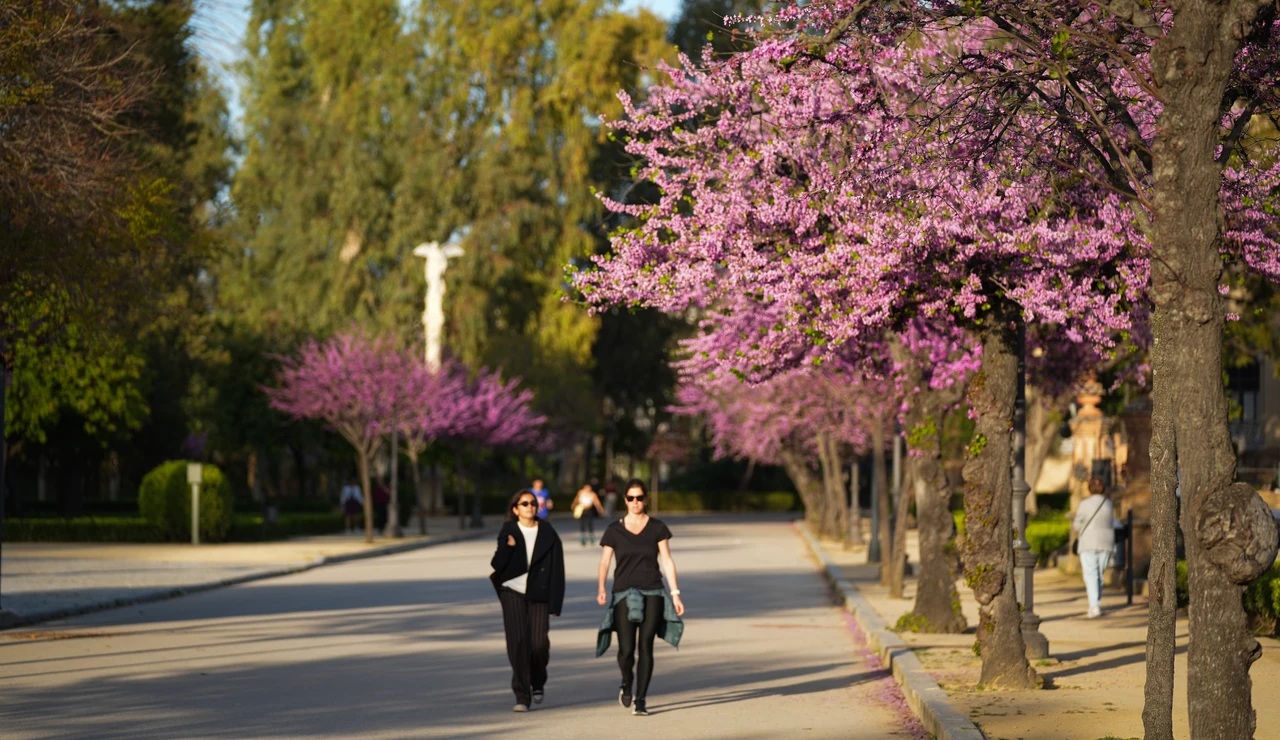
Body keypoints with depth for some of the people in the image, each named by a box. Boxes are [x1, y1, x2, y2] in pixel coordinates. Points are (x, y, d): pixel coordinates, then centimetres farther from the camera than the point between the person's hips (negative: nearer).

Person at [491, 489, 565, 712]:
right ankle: (522, 696, -5)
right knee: (518, 642, -9)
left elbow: (556, 569, 1)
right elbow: (497, 565, 2)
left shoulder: (548, 534, 3)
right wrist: (507, 548, -18)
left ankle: (538, 683, 23)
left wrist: (555, 603, -4)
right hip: (513, 592, 0)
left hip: (538, 595, 0)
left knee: (539, 644, -8)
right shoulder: (508, 532, 6)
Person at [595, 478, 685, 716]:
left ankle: (640, 700, -3)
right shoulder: (614, 530, 3)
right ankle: (626, 684, 25)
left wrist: (675, 594, -2)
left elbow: (667, 562, 3)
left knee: (645, 647, -8)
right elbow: (604, 563, 2)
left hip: (652, 594, 0)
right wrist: (601, 589, -15)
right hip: (624, 595, 0)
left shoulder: (657, 528, 4)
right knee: (626, 650, -7)